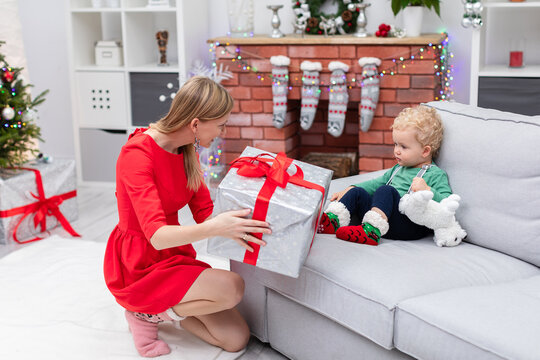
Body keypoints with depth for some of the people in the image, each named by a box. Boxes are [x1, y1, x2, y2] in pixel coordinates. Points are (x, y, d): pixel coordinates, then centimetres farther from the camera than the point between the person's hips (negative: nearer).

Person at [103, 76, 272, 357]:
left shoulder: (188, 152, 2)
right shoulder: (137, 153, -24)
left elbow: (205, 212, 2)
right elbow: (157, 236, -32)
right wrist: (214, 229, -48)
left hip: (174, 256, 7)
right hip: (138, 269, -7)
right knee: (232, 287, -26)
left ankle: (165, 308, 14)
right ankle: (148, 313, -5)